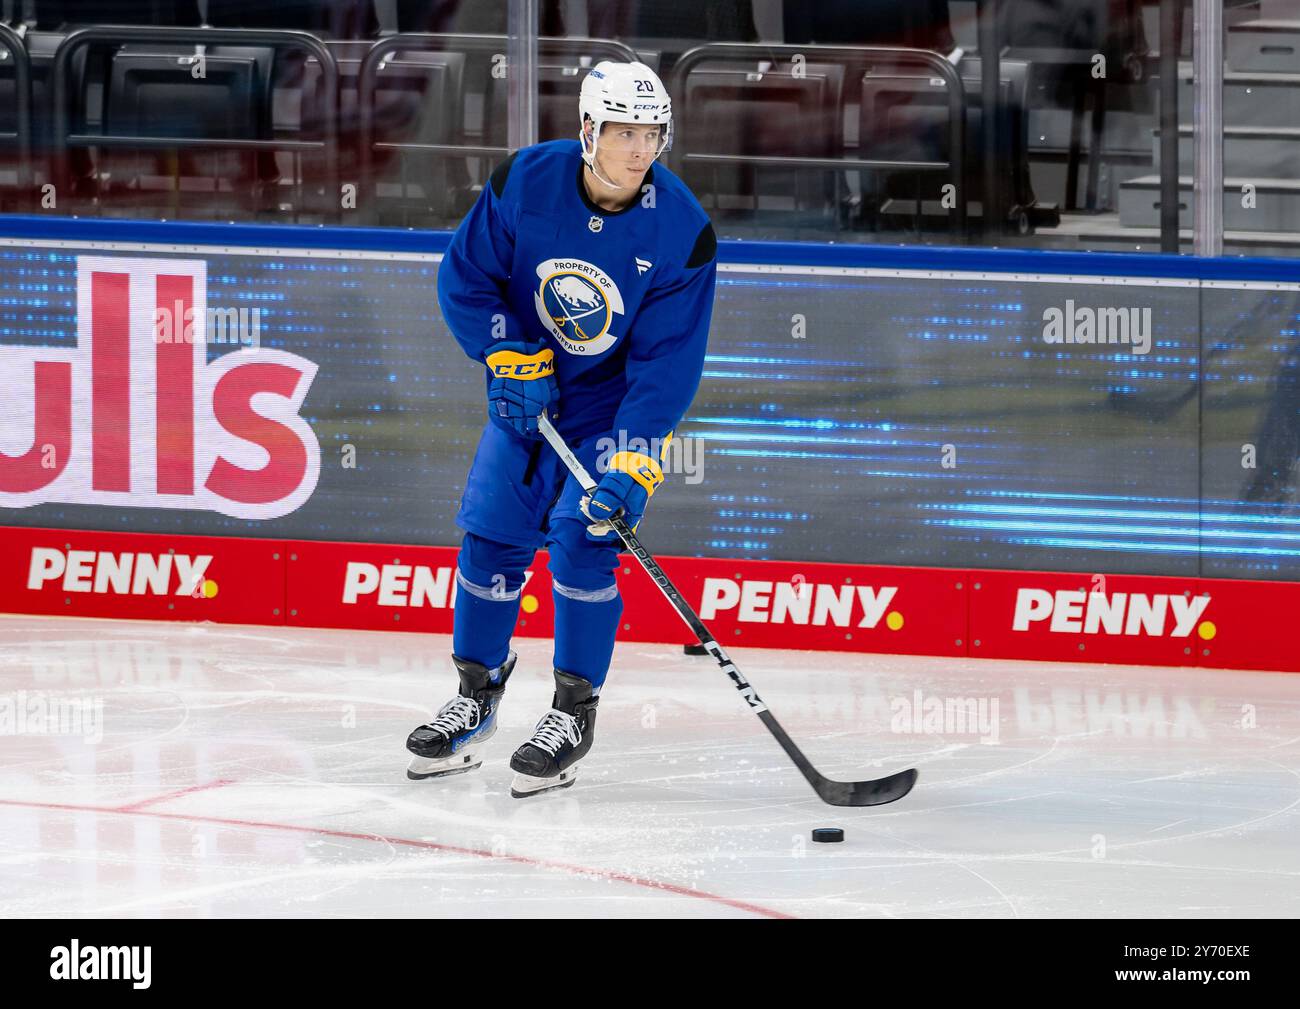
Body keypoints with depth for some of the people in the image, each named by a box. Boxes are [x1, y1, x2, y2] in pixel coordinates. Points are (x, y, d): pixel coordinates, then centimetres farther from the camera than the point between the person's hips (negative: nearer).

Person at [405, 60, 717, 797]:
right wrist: (508, 357, -16)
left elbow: (669, 361, -22)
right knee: (492, 535, 1)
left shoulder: (681, 231, -23)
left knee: (584, 537, -16)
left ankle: (574, 713, -4)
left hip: (619, 402, -3)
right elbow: (465, 276, -5)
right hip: (526, 390, 3)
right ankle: (476, 699, 18)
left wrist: (633, 466, -29)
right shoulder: (524, 184, -18)